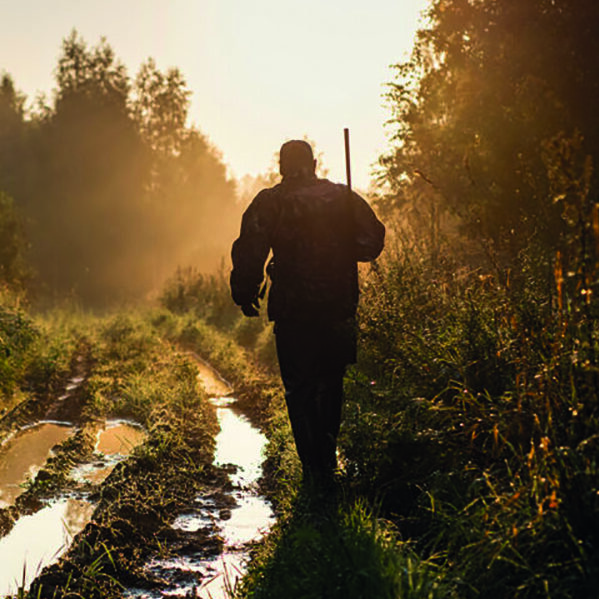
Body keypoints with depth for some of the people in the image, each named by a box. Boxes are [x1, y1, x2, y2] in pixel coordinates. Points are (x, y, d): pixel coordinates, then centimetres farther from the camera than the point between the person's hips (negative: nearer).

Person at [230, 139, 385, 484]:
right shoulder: (344, 198, 4)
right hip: (339, 309, 3)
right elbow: (373, 242, 4)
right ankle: (328, 459, 26)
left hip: (293, 310, -3)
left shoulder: (269, 203, -3)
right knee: (331, 385, 20)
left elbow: (249, 253, -9)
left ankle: (316, 470, 3)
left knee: (300, 391, 6)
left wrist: (245, 296, 3)